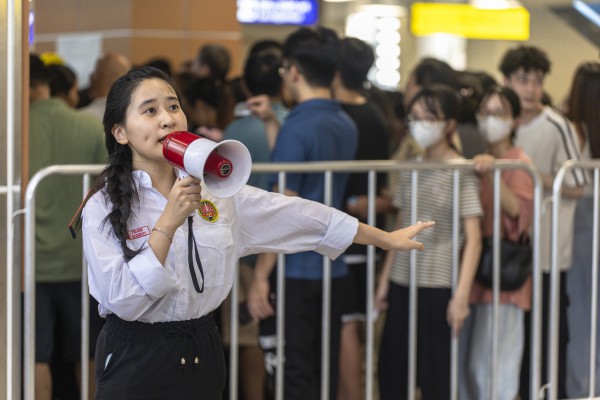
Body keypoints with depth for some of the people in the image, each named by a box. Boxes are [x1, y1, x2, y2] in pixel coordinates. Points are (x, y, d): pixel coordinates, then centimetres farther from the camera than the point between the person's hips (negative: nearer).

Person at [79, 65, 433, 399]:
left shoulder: (215, 189, 3)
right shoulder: (105, 207, -10)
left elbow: (294, 215, 8)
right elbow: (123, 299, -19)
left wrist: (387, 238, 12)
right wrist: (169, 222, -24)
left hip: (202, 354, 4)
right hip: (136, 363, -4)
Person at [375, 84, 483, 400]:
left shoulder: (462, 173, -8)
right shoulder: (409, 170, 9)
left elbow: (473, 239, -12)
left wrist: (462, 294, -18)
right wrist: (385, 279, 10)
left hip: (438, 284, -6)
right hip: (403, 282, 6)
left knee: (434, 375, -1)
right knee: (390, 370, 6)